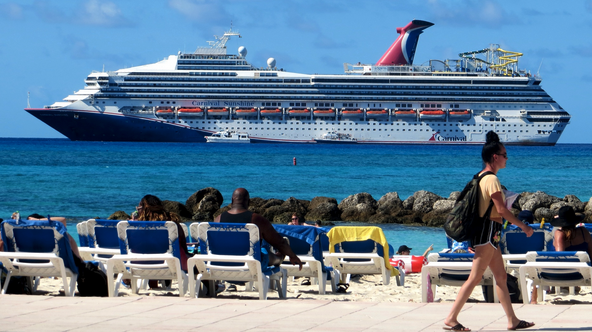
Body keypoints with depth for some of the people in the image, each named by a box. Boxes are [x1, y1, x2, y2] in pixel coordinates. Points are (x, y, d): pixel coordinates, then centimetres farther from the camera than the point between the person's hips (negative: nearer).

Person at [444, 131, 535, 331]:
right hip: (488, 231, -10)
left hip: (485, 232, 10)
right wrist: (523, 226, -12)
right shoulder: (492, 179, -15)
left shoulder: (481, 177, 14)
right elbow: (501, 210, -20)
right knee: (475, 277, -8)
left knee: (501, 276, 12)